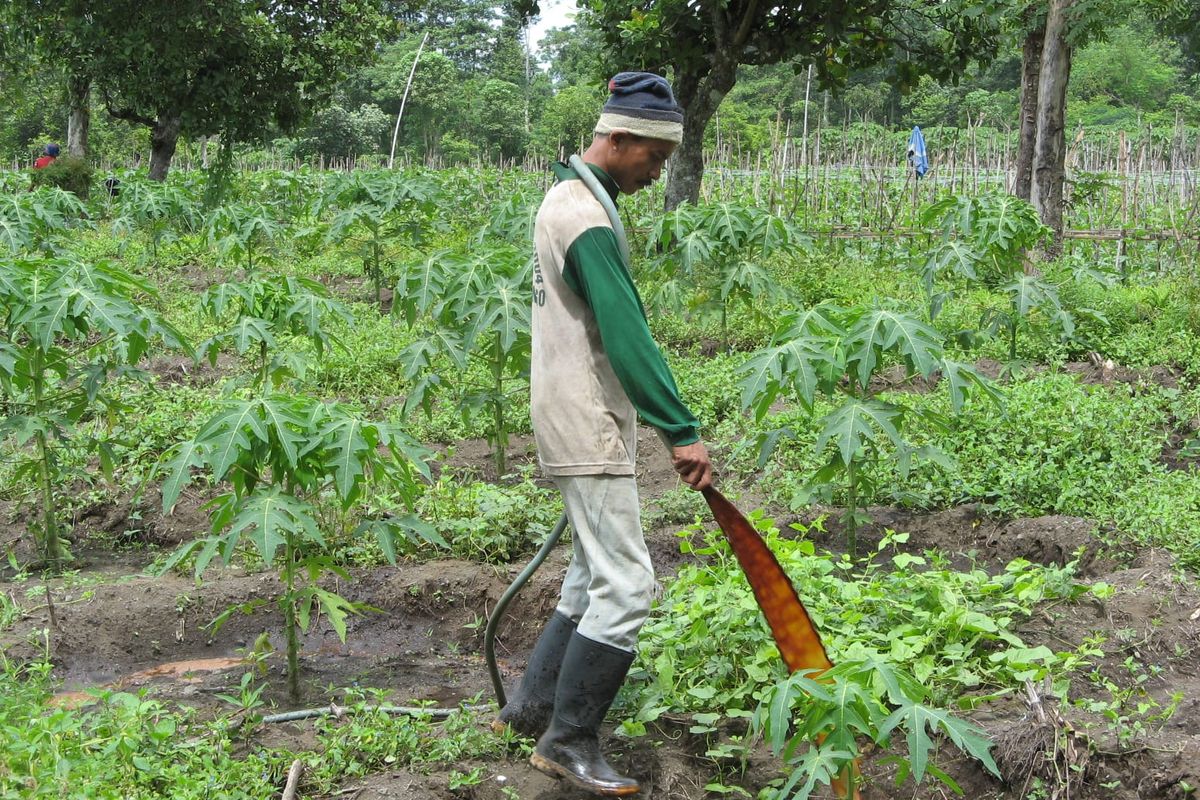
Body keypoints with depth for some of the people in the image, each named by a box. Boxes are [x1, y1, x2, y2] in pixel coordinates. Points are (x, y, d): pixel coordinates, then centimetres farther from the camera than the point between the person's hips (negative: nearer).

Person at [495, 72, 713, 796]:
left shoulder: (568, 198, 15)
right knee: (626, 585, -9)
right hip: (588, 429, -11)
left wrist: (655, 418, 23)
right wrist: (683, 431, -24)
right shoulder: (588, 220, -19)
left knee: (596, 576, 18)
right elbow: (628, 336, -24)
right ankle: (569, 740, 0)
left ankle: (533, 705, 26)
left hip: (589, 421, 11)